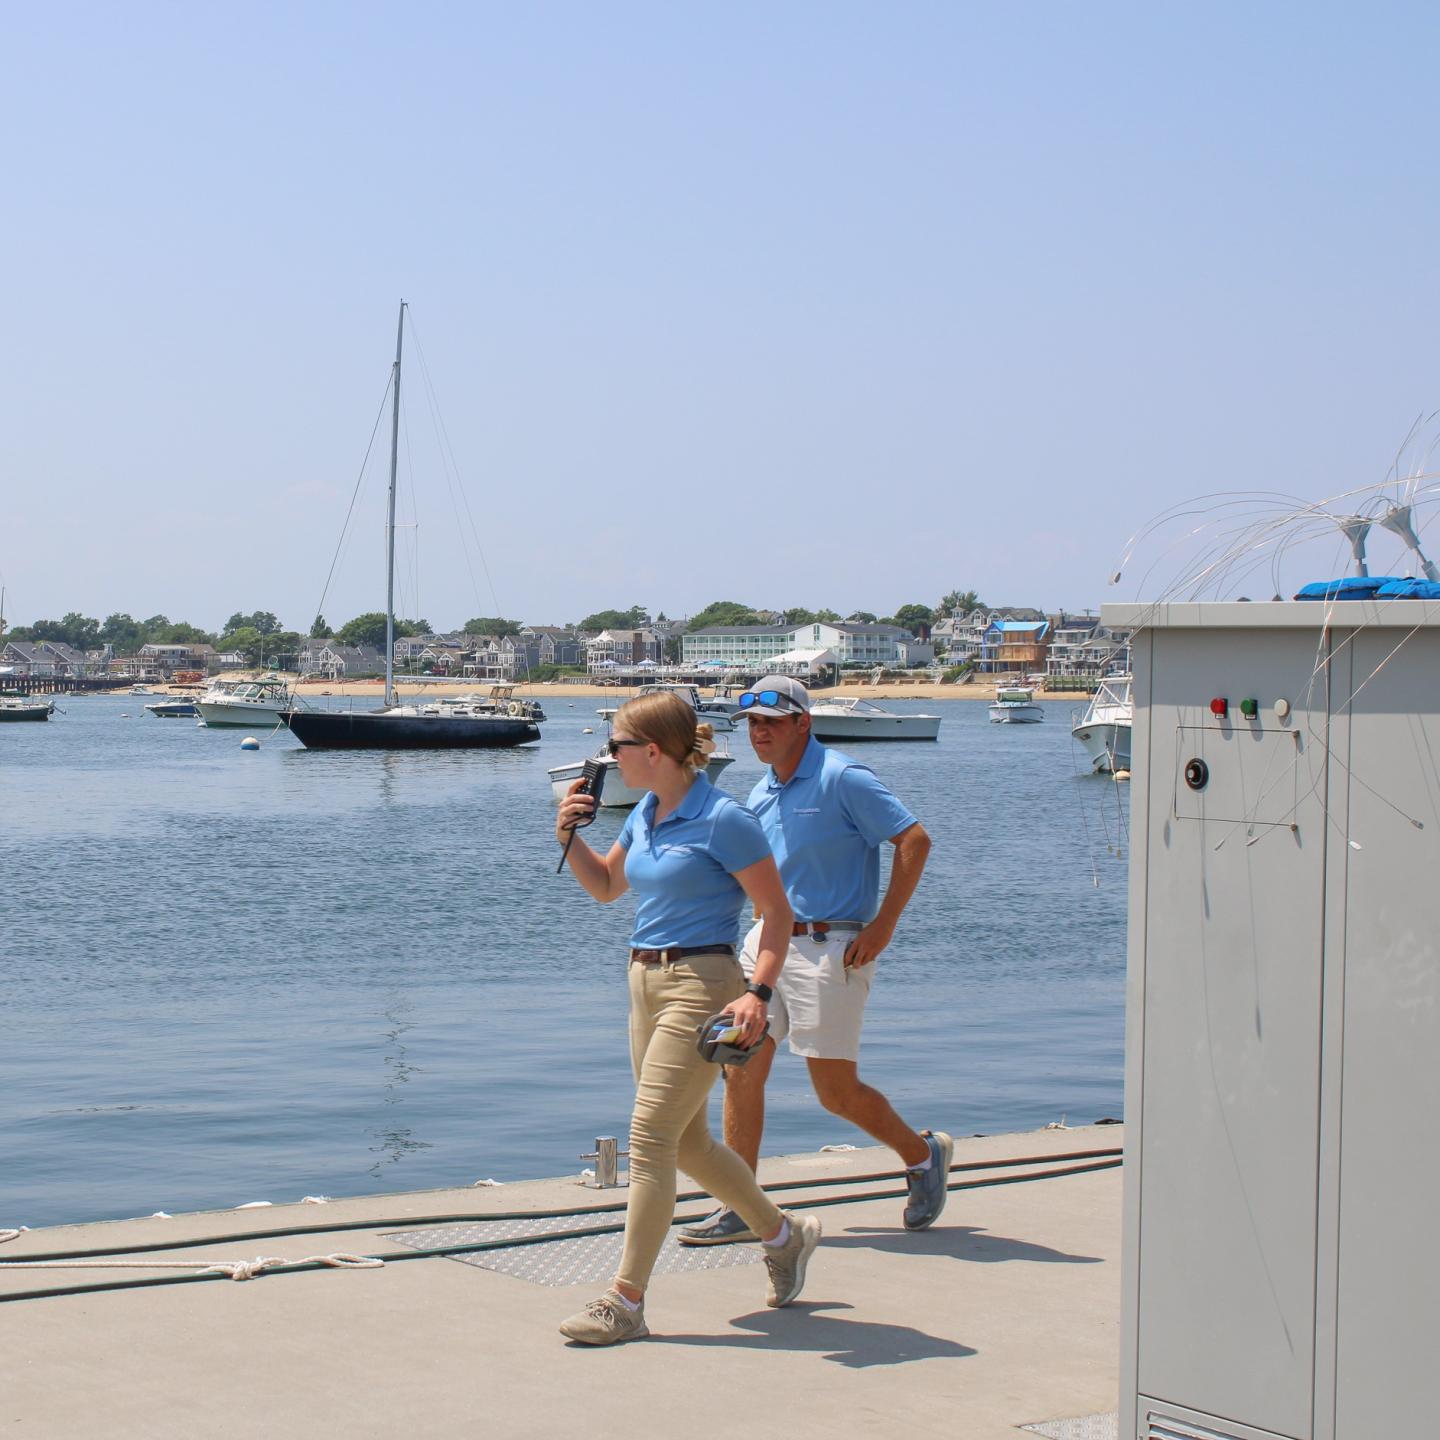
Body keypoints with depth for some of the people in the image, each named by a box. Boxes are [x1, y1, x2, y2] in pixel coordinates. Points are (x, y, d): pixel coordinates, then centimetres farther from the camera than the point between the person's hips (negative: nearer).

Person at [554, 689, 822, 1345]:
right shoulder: (645, 816, 10)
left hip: (701, 985, -9)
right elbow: (605, 886, 25)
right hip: (647, 984, 9)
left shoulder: (722, 819, -14)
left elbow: (777, 913, -12)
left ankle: (625, 1301, -6)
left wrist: (758, 991, -23)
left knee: (649, 1138, -10)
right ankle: (784, 1233, 35)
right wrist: (569, 836, 7)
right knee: (686, 1142, 15)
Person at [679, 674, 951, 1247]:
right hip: (768, 940, 8)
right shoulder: (762, 794, 12)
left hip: (829, 950, -8)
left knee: (836, 1090, -2)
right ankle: (739, 1211, 7)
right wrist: (765, 928, 15)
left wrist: (882, 926, -16)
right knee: (741, 1071, 1)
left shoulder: (842, 779, -13)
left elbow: (914, 841, -16)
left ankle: (924, 1154, 24)